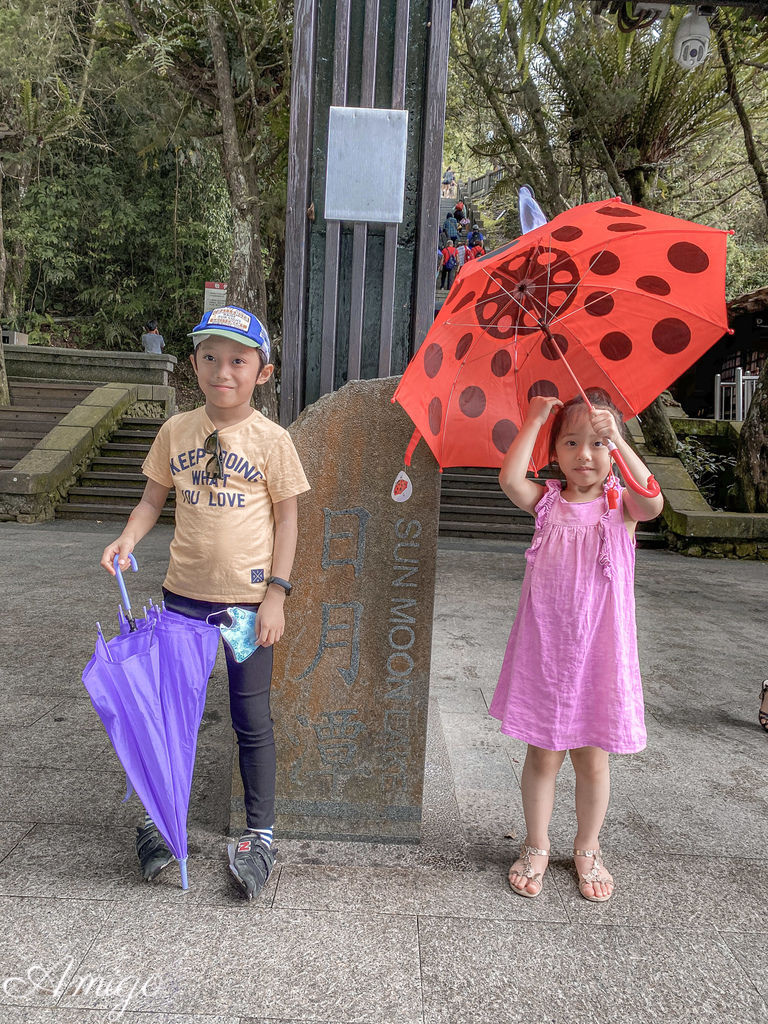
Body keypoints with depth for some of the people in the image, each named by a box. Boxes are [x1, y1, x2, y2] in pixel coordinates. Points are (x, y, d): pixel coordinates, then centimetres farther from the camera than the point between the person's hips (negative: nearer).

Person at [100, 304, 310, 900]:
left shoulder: (271, 440, -8)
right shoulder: (177, 431, 2)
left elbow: (286, 519, -5)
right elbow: (154, 498, 10)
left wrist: (276, 594, -10)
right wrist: (128, 539, -9)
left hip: (248, 599, -3)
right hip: (184, 593, 4)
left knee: (251, 719, 8)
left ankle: (260, 833, 27)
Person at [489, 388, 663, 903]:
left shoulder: (621, 505, -3)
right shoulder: (549, 503, 0)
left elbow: (653, 500, -25)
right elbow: (510, 479, -19)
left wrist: (617, 438, -25)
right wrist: (535, 419, -15)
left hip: (599, 653, 0)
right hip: (544, 650, 1)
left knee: (593, 759, 13)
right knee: (542, 755, 13)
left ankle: (588, 849, 38)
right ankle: (537, 847, 35)